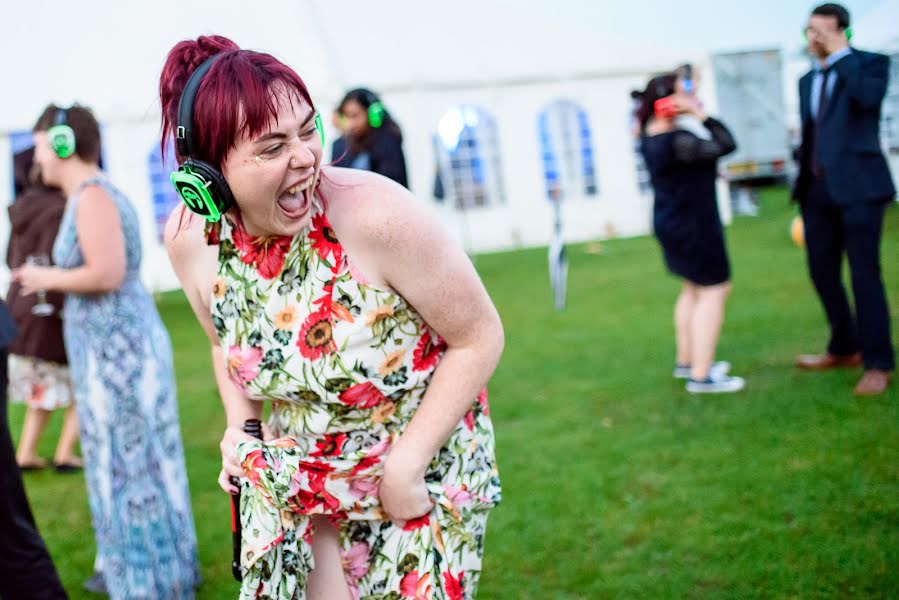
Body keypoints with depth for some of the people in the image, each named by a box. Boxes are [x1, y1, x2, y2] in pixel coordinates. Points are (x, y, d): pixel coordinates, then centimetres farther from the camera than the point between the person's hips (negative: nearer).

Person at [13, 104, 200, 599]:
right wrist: (47, 279, 13)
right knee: (128, 456, 17)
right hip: (113, 343, 10)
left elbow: (107, 275, -26)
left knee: (128, 459, 0)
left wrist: (48, 278, -11)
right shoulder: (94, 194, 13)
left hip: (117, 345, -10)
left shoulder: (92, 196, -16)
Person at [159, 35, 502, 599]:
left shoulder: (375, 215, -29)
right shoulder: (190, 237, -13)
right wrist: (240, 427, -5)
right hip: (294, 482, 3)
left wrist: (405, 465, -18)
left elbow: (479, 337, -18)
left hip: (426, 464, -3)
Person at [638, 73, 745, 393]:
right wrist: (701, 115, -22)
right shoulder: (677, 142, -28)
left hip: (670, 221, 10)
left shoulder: (649, 134, 1)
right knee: (714, 291, -2)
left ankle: (686, 361, 32)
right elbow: (725, 145, -24)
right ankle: (701, 375, -2)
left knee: (693, 290, 22)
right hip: (693, 225, -10)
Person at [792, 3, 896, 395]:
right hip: (817, 189, 7)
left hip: (857, 186, -7)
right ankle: (844, 349, 28)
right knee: (822, 272, 11)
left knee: (864, 275, -5)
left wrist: (841, 52, -19)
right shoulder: (807, 81, 17)